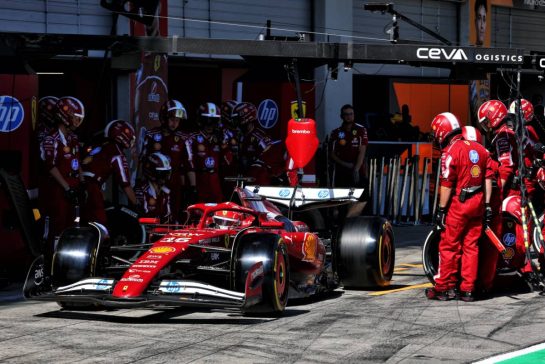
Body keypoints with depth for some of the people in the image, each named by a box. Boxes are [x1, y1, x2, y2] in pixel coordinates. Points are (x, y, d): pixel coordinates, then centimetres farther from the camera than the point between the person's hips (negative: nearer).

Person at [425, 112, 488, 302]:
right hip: (477, 202, 7)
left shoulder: (450, 151, -11)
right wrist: (487, 204, 16)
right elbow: (488, 178, 12)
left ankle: (444, 287, 6)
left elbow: (447, 185, -15)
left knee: (449, 246, 2)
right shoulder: (479, 148, 10)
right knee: (471, 246, 9)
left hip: (458, 203, -7)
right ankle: (468, 289, 10)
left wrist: (441, 209, -11)